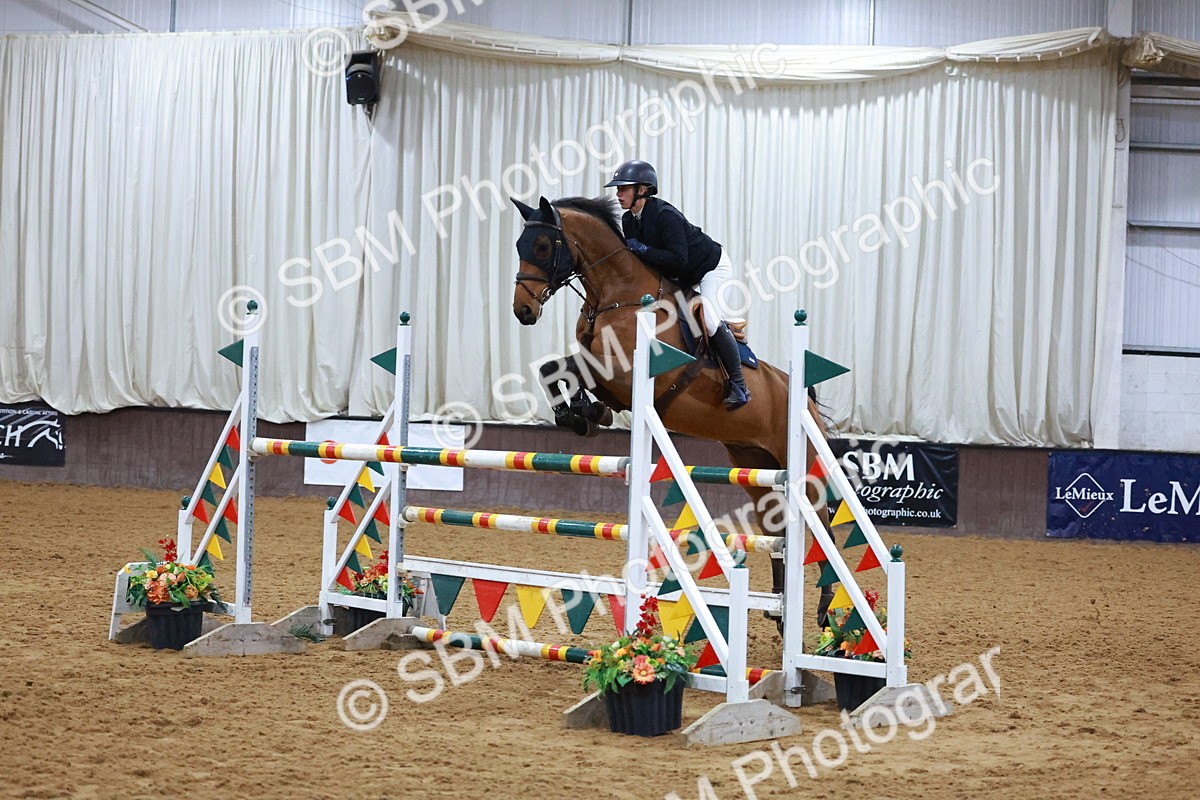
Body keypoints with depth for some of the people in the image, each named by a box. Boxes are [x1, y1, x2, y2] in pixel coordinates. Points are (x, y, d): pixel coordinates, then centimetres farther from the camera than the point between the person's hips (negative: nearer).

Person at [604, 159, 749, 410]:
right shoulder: (628, 220, -5)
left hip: (711, 267, -10)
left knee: (710, 320, -24)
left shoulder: (666, 215, -31)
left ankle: (738, 385, -16)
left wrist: (643, 250, -36)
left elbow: (679, 259, -37)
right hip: (682, 277, 10)